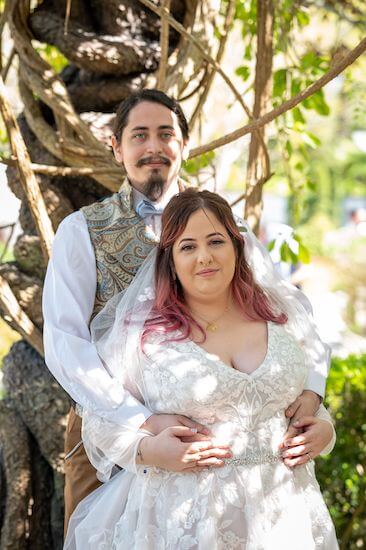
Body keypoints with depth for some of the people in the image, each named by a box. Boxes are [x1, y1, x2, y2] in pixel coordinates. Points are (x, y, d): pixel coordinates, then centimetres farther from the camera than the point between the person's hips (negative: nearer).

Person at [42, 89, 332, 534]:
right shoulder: (82, 230, -5)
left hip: (201, 431, 2)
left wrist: (310, 389, -19)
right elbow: (63, 342, -16)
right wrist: (144, 422, -28)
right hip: (108, 431, -2)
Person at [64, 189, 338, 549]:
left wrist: (323, 428, -4)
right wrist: (146, 449, -18)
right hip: (183, 517, -3)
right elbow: (98, 418, -1)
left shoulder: (281, 318, 5)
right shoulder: (141, 330, -5)